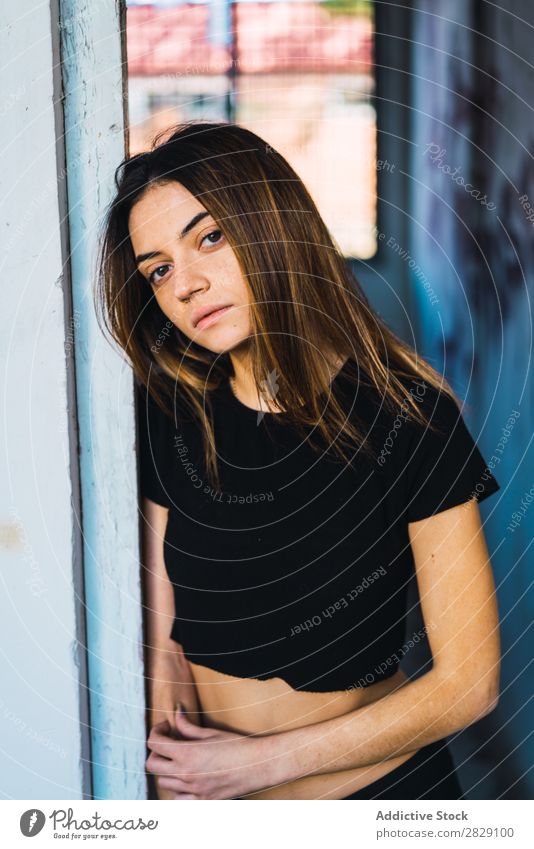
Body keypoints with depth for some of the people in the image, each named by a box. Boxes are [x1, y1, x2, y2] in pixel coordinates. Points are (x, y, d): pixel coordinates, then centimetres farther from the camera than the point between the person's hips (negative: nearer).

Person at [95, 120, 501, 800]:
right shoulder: (169, 418, -7)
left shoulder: (410, 419, -18)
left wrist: (260, 759, -17)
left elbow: (470, 681, -16)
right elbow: (164, 650, -5)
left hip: (384, 795, -3)